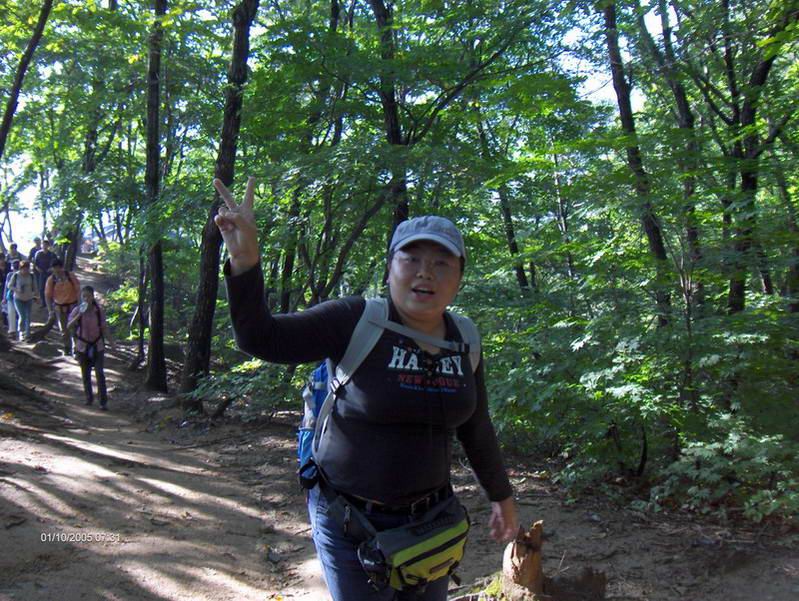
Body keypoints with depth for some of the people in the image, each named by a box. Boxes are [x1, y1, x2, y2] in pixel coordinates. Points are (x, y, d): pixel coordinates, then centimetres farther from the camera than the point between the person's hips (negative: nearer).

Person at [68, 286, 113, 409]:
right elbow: (69, 326, -21)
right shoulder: (77, 310, -10)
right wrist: (79, 315, -34)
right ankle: (89, 398, 31)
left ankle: (103, 402, -4)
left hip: (97, 345, -1)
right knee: (85, 374, 13)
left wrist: (110, 342, -1)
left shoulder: (99, 310, -9)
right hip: (83, 346, 1)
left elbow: (104, 328, 0)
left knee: (100, 374, -7)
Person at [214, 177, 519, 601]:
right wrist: (244, 258, -38)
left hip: (428, 517, 5)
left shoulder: (463, 342, -2)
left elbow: (476, 429, 10)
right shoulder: (354, 321, -16)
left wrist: (502, 497, 19)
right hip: (352, 522, -5)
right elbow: (258, 338, -24)